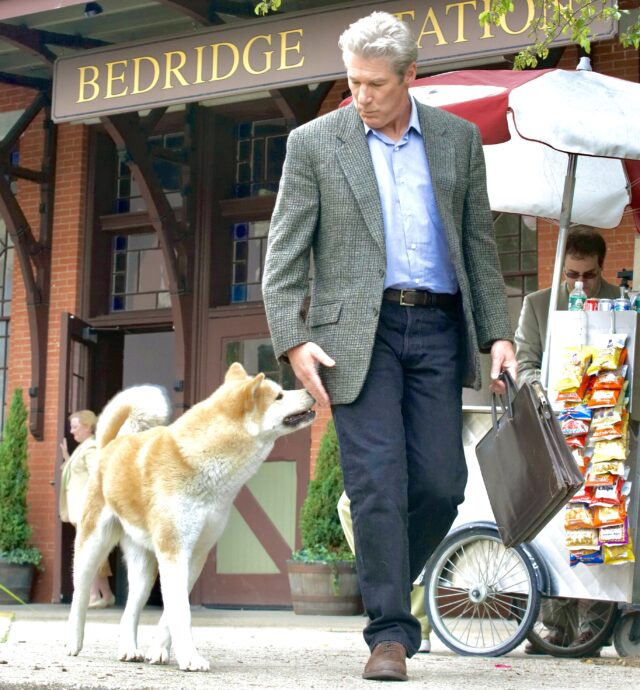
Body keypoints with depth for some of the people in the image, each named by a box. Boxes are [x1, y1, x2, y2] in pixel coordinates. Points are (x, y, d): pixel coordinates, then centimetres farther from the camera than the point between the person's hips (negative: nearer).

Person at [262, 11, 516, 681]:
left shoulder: (458, 139, 11)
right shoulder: (314, 143, 3)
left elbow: (480, 246, 14)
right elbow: (283, 255, 1)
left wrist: (497, 333, 4)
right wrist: (293, 341, -11)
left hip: (438, 330, 3)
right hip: (357, 331, -2)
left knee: (441, 481, -2)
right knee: (377, 480, -8)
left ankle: (388, 584, 24)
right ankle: (390, 631, -1)